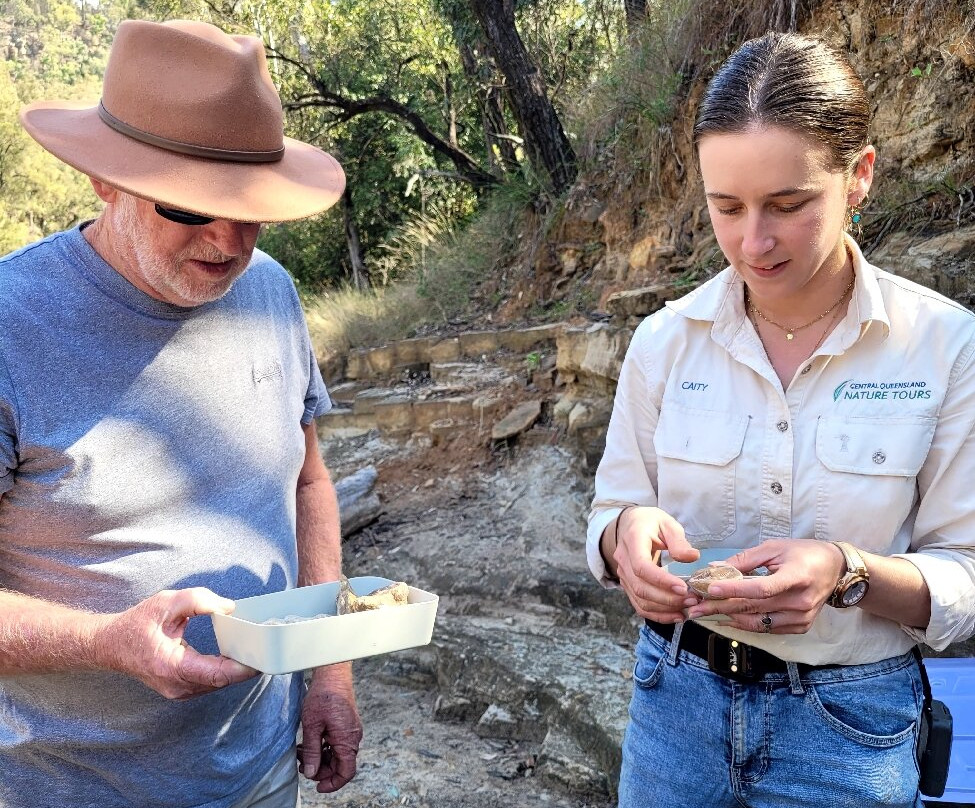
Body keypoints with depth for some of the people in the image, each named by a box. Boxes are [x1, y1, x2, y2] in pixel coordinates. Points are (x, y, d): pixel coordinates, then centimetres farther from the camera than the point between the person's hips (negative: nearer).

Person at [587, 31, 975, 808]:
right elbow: (609, 519, 0)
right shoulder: (665, 341, -8)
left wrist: (848, 572, -27)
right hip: (677, 695, 2)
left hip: (850, 725, -1)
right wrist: (629, 532, -22)